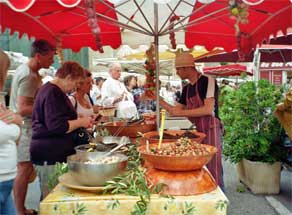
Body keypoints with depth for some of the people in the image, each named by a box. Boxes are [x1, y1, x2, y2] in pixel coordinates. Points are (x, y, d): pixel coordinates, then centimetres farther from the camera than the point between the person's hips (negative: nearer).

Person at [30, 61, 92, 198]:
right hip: (50, 155, -10)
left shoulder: (52, 90, 16)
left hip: (55, 152, 10)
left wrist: (80, 122, 14)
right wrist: (80, 122, -13)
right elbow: (57, 126, -25)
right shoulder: (53, 93, -17)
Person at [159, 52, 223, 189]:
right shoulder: (186, 89, 11)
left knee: (213, 172, -3)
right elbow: (176, 111, 17)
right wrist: (159, 100, 8)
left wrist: (182, 112, -20)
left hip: (211, 130, -8)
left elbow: (209, 109, -23)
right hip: (197, 131, 8)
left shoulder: (207, 81, -12)